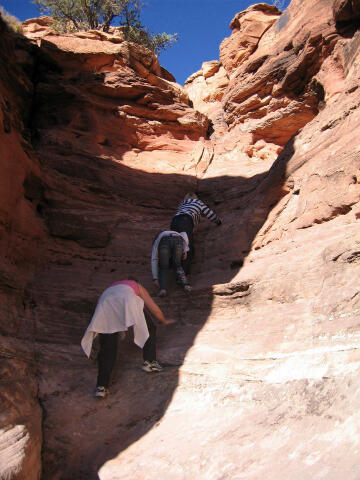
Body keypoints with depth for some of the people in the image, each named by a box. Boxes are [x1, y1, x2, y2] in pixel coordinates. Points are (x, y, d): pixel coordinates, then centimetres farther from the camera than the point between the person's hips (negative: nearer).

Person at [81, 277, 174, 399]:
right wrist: (165, 321, 56)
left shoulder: (112, 286, 46)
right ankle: (149, 362, 12)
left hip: (104, 305, 4)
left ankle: (101, 386, -6)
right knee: (150, 329, 17)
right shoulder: (137, 286, 36)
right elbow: (155, 310, 37)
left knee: (107, 349, 2)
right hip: (126, 301, -3)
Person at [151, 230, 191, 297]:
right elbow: (184, 234, 22)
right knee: (177, 266, 22)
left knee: (163, 269, 11)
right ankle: (185, 284, 0)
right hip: (178, 240, 2)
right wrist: (185, 250, 18)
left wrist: (155, 278, 21)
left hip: (164, 242, -2)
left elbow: (154, 260, 26)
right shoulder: (177, 235, 47)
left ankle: (162, 288, -14)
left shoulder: (156, 242, 39)